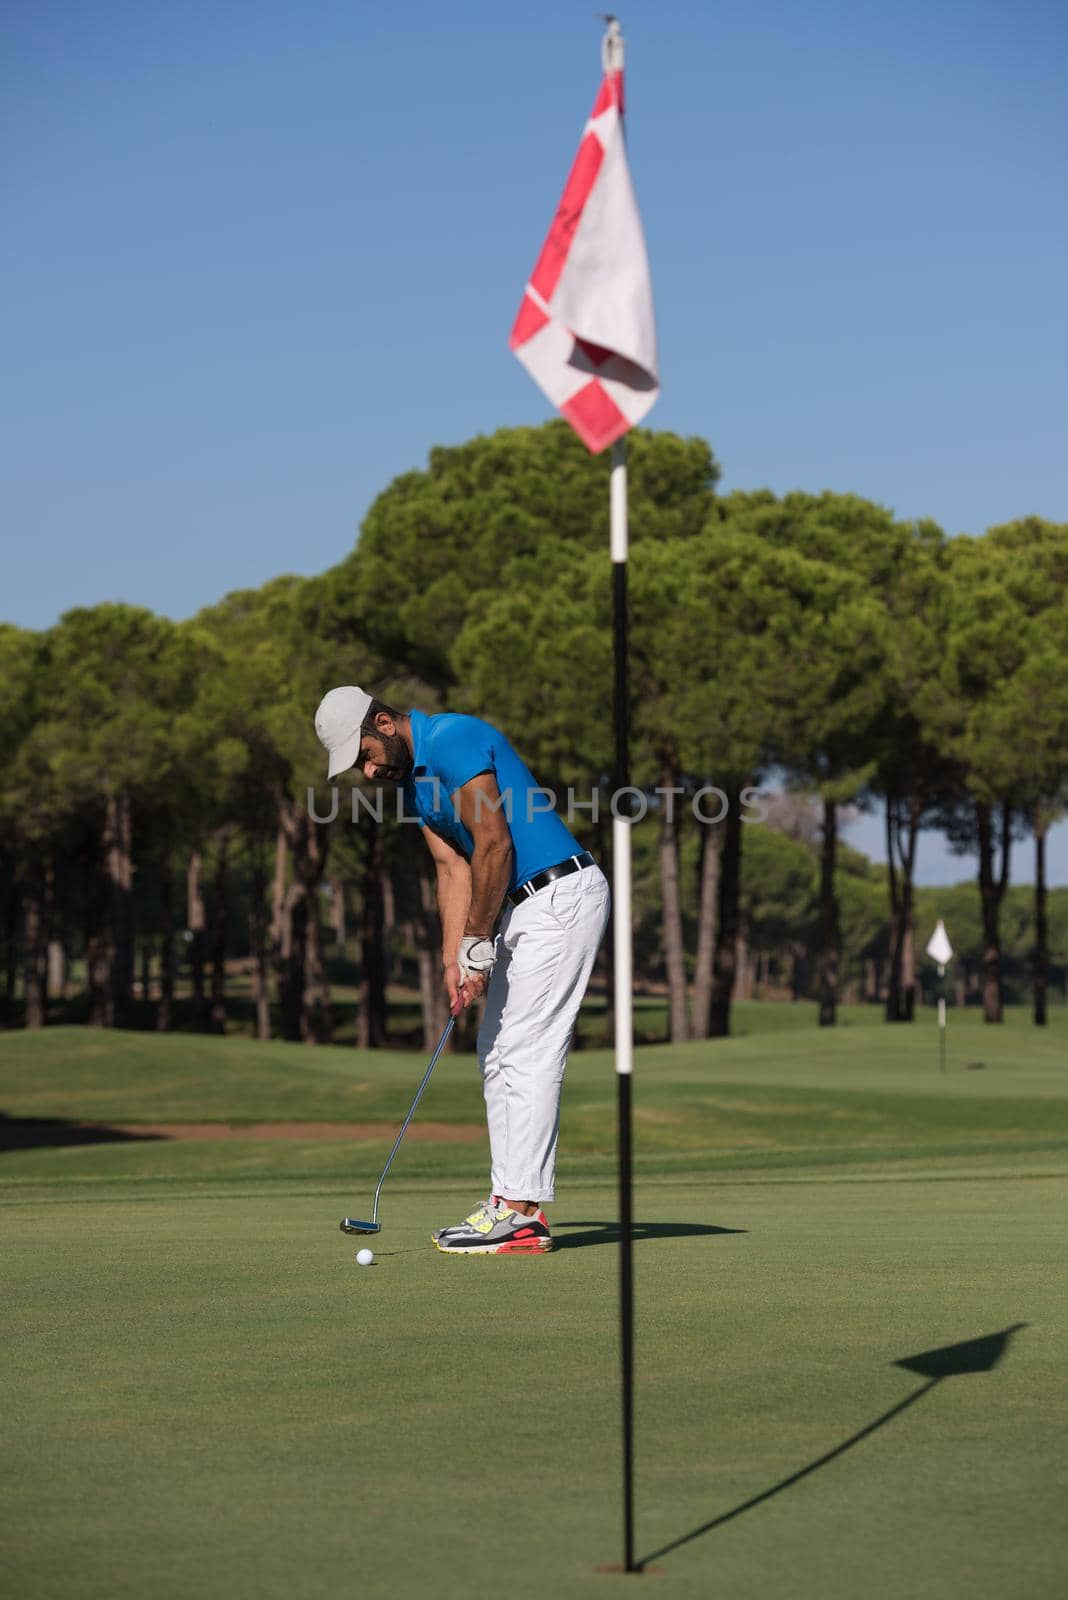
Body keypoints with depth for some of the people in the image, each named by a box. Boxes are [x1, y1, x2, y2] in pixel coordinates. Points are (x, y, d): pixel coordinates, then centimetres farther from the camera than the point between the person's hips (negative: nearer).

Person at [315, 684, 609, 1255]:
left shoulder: (454, 741, -17)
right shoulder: (412, 782, 13)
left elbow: (494, 845, -21)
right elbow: (454, 869, 10)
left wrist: (477, 945, -15)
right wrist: (452, 960, -1)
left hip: (560, 897, -10)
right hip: (524, 908, 10)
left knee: (526, 1054, -11)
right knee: (498, 1054, 11)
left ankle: (521, 1213, -10)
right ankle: (512, 1199, 12)